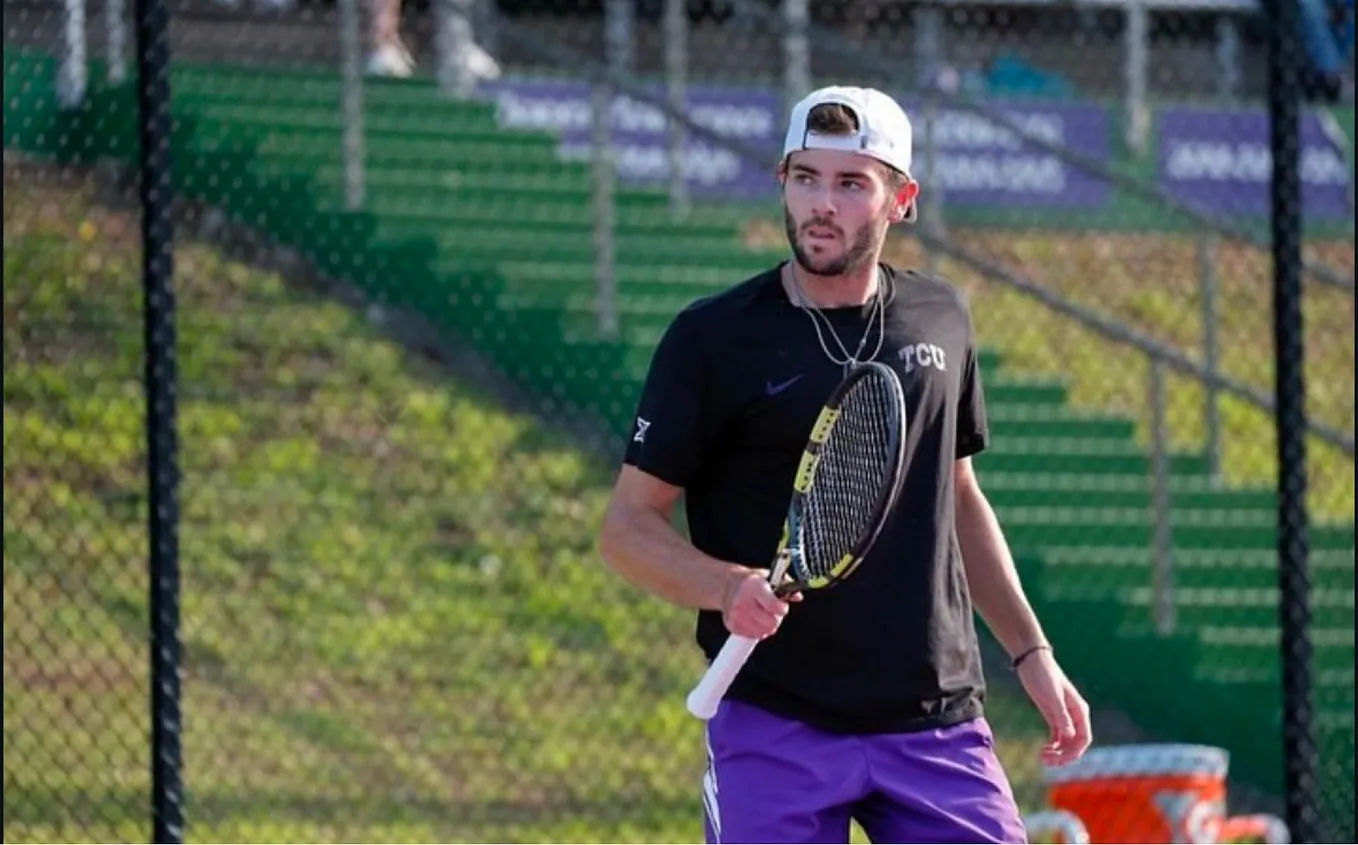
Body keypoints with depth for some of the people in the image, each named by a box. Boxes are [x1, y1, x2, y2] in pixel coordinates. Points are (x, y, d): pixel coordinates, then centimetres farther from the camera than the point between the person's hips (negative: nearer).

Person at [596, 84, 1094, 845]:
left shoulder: (940, 319, 9)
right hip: (775, 728, -3)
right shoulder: (714, 339, -5)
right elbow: (629, 525, -4)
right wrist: (727, 586, -23)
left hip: (936, 720, 3)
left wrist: (1032, 653, 18)